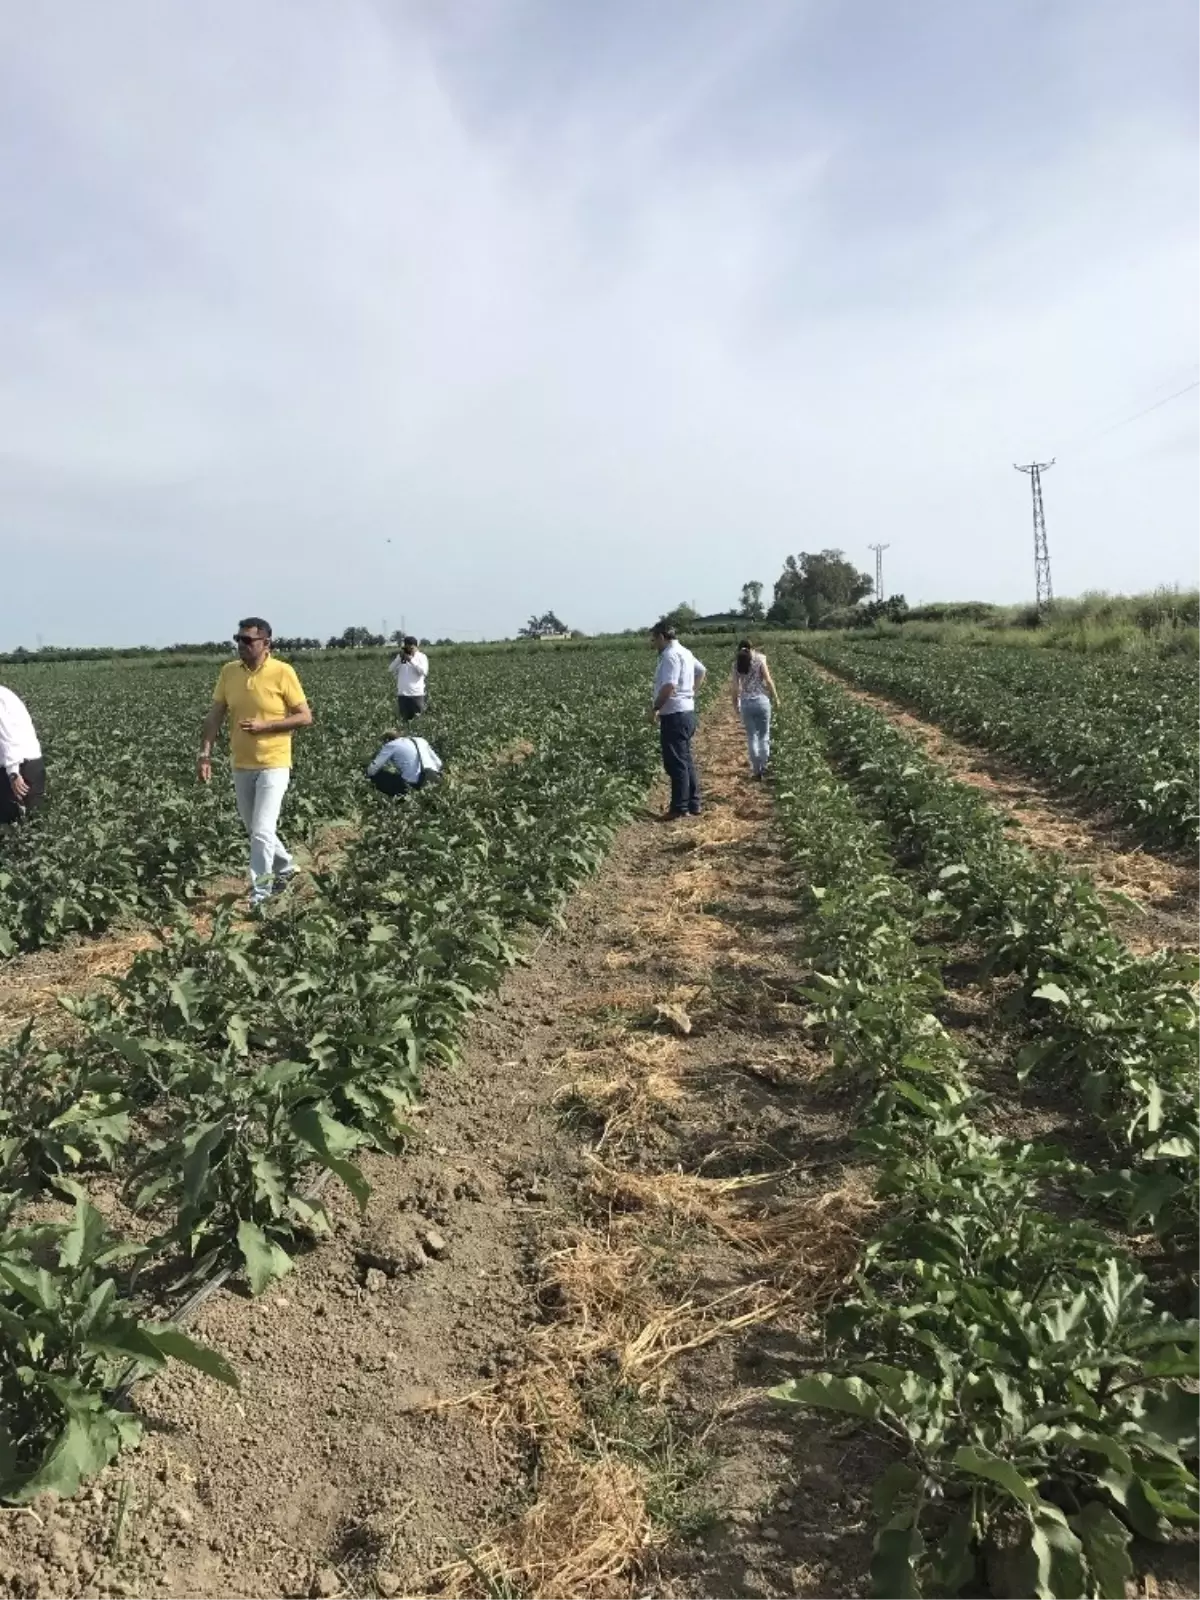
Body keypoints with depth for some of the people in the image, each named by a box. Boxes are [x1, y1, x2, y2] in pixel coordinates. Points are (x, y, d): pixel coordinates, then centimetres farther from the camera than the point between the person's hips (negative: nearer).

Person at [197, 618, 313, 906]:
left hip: (273, 765, -6)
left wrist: (264, 725, -19)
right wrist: (205, 753, -5)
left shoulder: (283, 672, -11)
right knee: (254, 830, 18)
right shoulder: (228, 671, 3)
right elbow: (214, 715, 5)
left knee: (262, 832, -10)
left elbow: (305, 717, -10)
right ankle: (285, 867, 41)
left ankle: (259, 894, 0)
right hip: (241, 765, 6)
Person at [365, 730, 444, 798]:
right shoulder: (420, 740, 21)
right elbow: (438, 764, 20)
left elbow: (373, 769, 2)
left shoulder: (391, 745, 6)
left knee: (376, 776, 11)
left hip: (410, 785, -6)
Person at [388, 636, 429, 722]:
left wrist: (412, 660, -15)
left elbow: (423, 672, -13)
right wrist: (400, 658, -7)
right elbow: (391, 670, 2)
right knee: (404, 719, 6)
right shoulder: (401, 656, 11)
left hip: (417, 694, -3)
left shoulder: (421, 656, 2)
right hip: (402, 694, 3)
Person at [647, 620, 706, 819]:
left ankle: (680, 808, -2)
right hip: (686, 712, 10)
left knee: (676, 763, -5)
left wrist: (654, 708, -15)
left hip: (675, 715, -10)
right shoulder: (684, 652, 15)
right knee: (687, 761, 14)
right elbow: (703, 671, 32)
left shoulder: (670, 654, -17)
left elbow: (669, 687, -27)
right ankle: (693, 805, 19)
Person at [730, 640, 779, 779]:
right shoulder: (759, 659, -3)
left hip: (746, 703, 2)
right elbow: (768, 680, -6)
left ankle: (757, 769, 9)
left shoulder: (737, 664, 2)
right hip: (761, 700, -2)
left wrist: (735, 703, 10)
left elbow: (735, 686, 0)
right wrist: (775, 697, 4)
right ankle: (763, 766, 7)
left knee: (751, 737, 9)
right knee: (764, 735, 10)